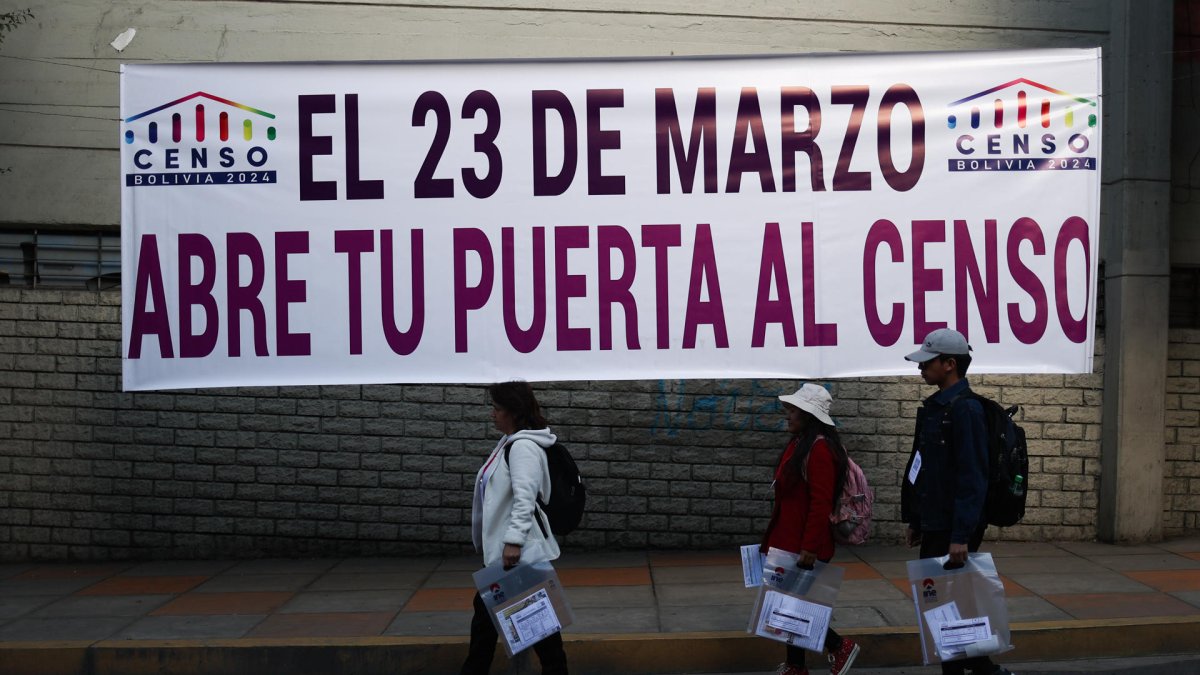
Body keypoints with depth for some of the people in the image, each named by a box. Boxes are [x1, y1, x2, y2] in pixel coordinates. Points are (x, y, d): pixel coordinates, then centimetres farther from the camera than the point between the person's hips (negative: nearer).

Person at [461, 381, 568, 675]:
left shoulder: (524, 446, -17)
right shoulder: (509, 442, 15)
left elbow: (525, 498, -27)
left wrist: (514, 540, -34)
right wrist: (492, 541, 25)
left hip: (522, 552, -11)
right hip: (500, 549, 11)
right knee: (486, 610, 17)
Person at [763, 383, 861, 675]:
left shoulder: (819, 448, -19)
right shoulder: (798, 443, 11)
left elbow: (821, 503, -23)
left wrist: (810, 547, -23)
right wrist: (775, 538, 19)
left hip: (803, 546, -9)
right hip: (788, 541, 9)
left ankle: (840, 646, 15)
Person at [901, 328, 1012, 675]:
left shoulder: (965, 409, -16)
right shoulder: (934, 407, 12)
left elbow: (972, 478, -22)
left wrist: (962, 536, -24)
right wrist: (914, 520, 18)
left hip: (954, 530, -9)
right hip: (933, 526, 9)